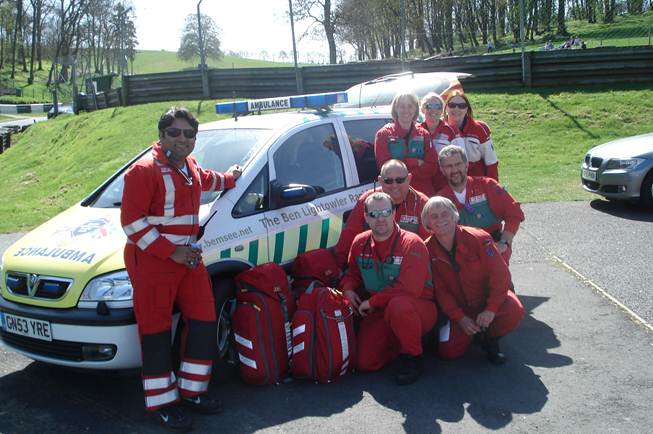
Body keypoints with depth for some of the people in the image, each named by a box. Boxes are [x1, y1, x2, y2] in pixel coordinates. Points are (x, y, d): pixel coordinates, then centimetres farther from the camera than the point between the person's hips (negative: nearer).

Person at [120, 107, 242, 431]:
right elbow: (132, 222, -18)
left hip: (187, 256, 9)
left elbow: (205, 180, 38)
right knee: (156, 331, -2)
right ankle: (162, 403, 11)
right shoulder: (144, 171, -14)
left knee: (203, 321, 9)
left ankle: (192, 391, 23)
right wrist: (171, 252, -21)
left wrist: (229, 179, 50)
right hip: (151, 262, -8)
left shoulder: (189, 168, 12)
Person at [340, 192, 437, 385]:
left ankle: (412, 358, -15)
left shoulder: (412, 243, -17)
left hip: (419, 308, -5)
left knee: (398, 305, -40)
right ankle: (398, 343, 19)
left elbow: (409, 289, -27)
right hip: (379, 314, 5)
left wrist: (372, 302, -20)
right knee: (365, 362, -11)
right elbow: (352, 274, 19)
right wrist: (348, 289, -5)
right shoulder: (359, 243, 2)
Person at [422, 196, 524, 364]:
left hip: (487, 298, -1)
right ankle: (472, 333, 19)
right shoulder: (428, 250, -10)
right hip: (458, 308, 1)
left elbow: (500, 273, -19)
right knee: (448, 352, -16)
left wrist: (490, 309, -26)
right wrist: (460, 318, -16)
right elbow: (440, 291, -7)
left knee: (514, 311, -33)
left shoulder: (477, 238, -16)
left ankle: (489, 339, 0)